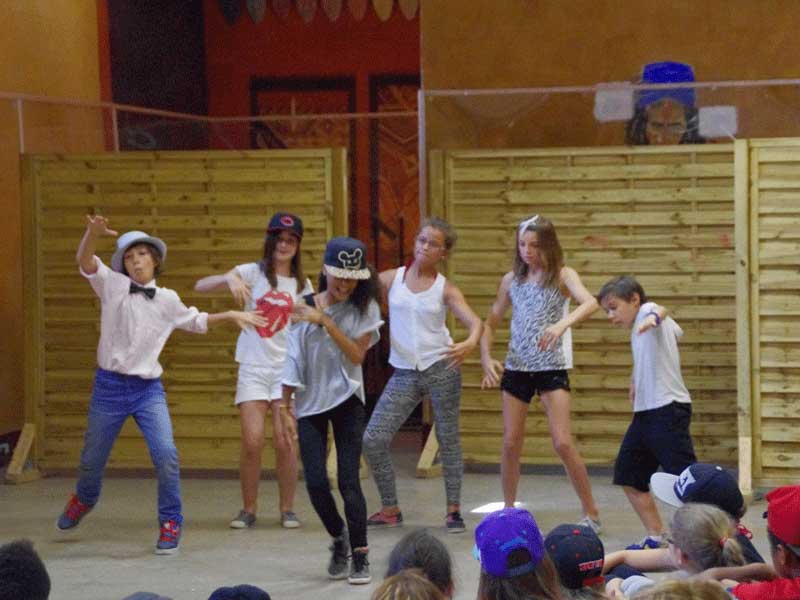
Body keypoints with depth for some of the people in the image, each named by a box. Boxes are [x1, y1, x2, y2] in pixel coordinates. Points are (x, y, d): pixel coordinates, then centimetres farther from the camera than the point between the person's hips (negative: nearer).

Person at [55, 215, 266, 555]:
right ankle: (84, 498, 48)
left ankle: (170, 523, -1)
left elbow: (196, 322, 25)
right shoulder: (112, 286, -3)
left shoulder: (167, 300, 6)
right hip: (110, 386, -1)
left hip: (149, 389, 1)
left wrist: (231, 315, 14)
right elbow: (85, 262, -20)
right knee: (92, 459, 14)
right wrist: (93, 233, -39)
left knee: (165, 455, -18)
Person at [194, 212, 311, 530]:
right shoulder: (252, 273, 1)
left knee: (286, 442, -3)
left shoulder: (302, 286, 8)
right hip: (253, 368, -1)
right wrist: (229, 278, -26)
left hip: (288, 369, 1)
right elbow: (200, 286, -9)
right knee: (252, 441, -8)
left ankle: (287, 508, 12)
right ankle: (248, 508, 9)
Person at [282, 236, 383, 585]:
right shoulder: (305, 308, -1)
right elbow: (293, 359, 3)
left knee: (348, 480, -6)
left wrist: (325, 321, -18)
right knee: (316, 482, -4)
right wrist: (285, 406, 2)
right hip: (309, 403, 1)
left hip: (347, 401, -1)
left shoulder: (364, 308, -1)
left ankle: (360, 557, 3)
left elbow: (357, 354, -11)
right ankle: (339, 538, 23)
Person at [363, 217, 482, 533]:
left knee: (448, 439, 3)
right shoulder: (392, 278, 6)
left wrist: (471, 343, -32)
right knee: (373, 439, -6)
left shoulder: (446, 289, 1)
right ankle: (390, 509, 9)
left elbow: (475, 321, -10)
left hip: (442, 368, -2)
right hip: (404, 373, 2)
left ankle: (453, 509, 15)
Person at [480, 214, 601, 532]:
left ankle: (591, 512, 0)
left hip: (552, 367, -4)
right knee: (511, 443, 3)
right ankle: (509, 512, 17)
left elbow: (590, 303, -23)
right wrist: (486, 357, -1)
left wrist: (562, 324, -40)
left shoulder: (562, 276, -4)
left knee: (563, 443, -11)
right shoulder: (511, 280, 8)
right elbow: (491, 322, 14)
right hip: (516, 367, 4)